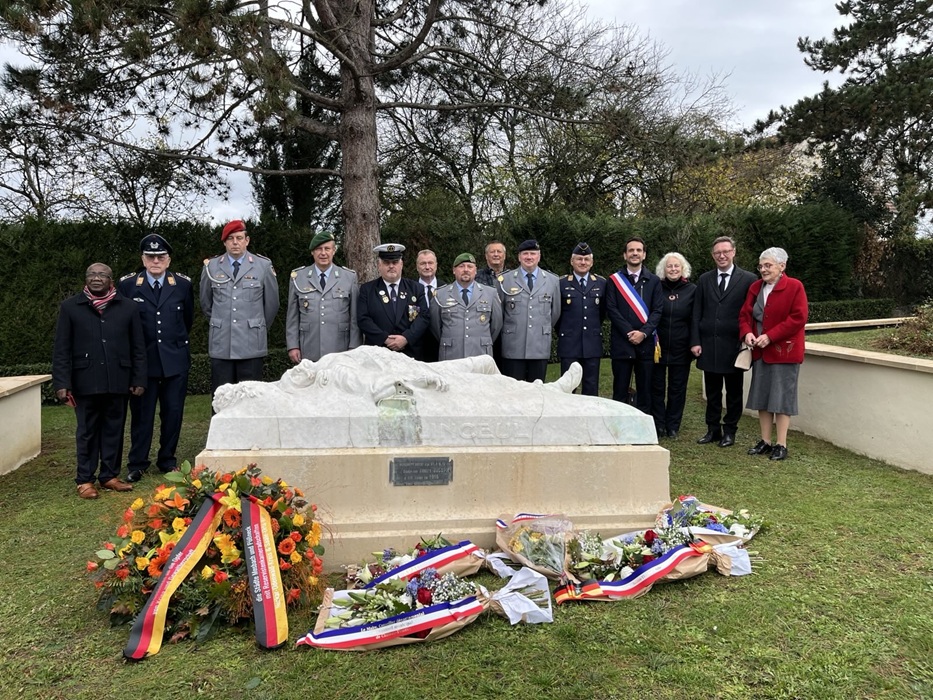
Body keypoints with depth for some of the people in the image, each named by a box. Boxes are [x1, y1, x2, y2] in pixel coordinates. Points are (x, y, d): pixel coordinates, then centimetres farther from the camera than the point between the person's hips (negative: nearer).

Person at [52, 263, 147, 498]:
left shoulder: (127, 307, 6)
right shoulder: (70, 307, 4)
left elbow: (138, 347, 6)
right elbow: (61, 349, 1)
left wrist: (139, 379, 1)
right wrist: (61, 382, -6)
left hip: (118, 381, 1)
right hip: (86, 382, -1)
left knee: (114, 430, 8)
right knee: (87, 432, 6)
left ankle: (109, 475, 19)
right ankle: (85, 480, 14)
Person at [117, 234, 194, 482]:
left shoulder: (183, 284, 3)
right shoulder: (127, 284, -1)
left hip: (175, 360, 2)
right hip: (142, 360, -1)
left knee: (173, 413, 7)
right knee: (141, 413, 4)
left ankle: (167, 460, 22)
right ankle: (137, 464, 15)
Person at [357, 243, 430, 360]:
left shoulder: (416, 288, 8)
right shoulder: (367, 290, 6)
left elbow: (424, 317, -1)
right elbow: (363, 319, -3)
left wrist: (406, 338, -15)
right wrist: (385, 339, -14)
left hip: (410, 354, 1)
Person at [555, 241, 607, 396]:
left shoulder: (601, 283, 6)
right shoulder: (562, 283, 0)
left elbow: (603, 311, 16)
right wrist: (561, 332, 8)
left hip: (593, 344, 2)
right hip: (569, 344, -2)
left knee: (591, 388, 7)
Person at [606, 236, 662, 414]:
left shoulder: (654, 281, 9)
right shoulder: (614, 280, 5)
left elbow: (657, 311, 2)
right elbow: (611, 309, -3)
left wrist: (643, 333, -12)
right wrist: (629, 332, -12)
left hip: (646, 343, 1)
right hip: (621, 343, -1)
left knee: (645, 391, 6)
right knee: (620, 391, 3)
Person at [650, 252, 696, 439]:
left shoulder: (692, 290, 2)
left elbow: (695, 320, 3)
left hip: (681, 348, 0)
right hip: (657, 345, 0)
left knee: (677, 388, 7)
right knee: (657, 387, 4)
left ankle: (673, 426, 16)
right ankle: (658, 425, 13)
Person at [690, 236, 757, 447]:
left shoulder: (748, 279, -1)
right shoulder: (704, 280, 9)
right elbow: (697, 313, 7)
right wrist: (695, 341, 0)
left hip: (734, 345, -3)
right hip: (708, 344, 3)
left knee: (734, 391, 7)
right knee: (712, 390, 10)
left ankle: (729, 430, 18)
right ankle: (713, 429, 20)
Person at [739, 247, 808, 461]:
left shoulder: (794, 287, -9)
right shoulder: (755, 287, 11)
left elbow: (798, 318, -16)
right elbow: (744, 314, 11)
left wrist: (770, 336, -21)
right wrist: (747, 333, -10)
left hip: (783, 351, -6)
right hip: (760, 351, 7)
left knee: (782, 398, -1)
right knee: (762, 396, 10)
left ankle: (781, 445, 5)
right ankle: (765, 441, 19)